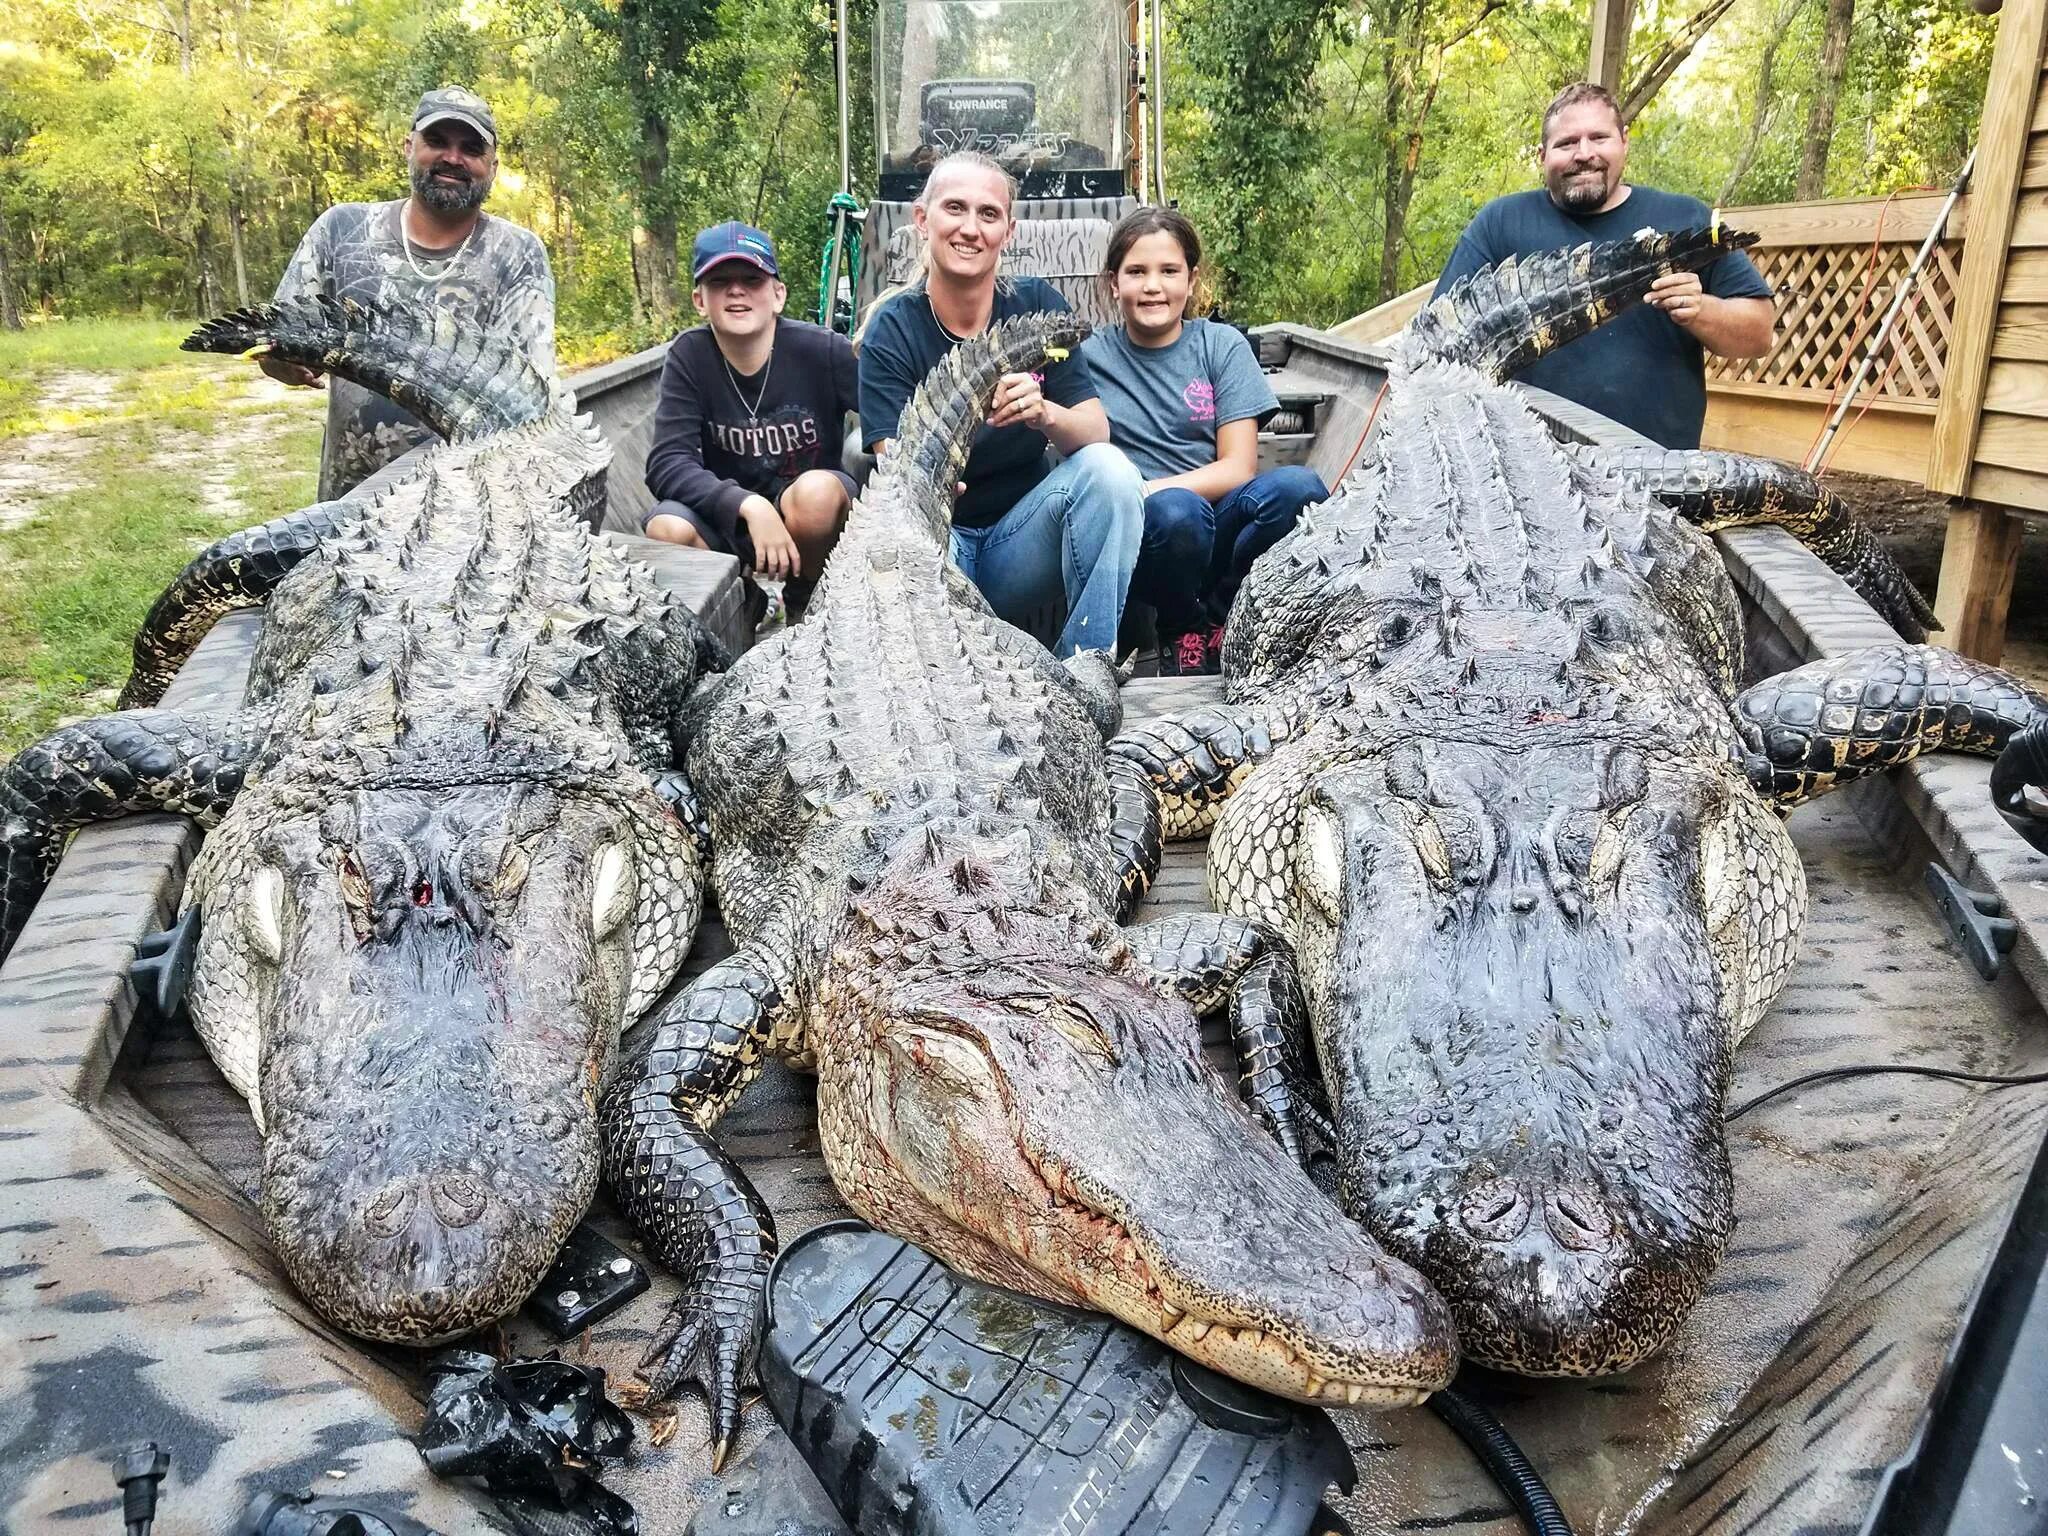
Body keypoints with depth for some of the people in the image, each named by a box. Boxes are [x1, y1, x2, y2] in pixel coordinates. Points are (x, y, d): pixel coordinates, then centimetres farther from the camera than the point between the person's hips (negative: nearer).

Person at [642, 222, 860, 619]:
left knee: (817, 490, -33)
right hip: (727, 518, 1)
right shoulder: (689, 355, -10)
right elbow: (667, 463, -19)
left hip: (811, 520, -1)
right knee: (667, 528, -29)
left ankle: (803, 606, -4)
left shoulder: (821, 349, -15)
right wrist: (749, 505, -35)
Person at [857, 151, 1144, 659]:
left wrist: (1045, 413, -32)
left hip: (1022, 533, 3)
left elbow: (1096, 431, -8)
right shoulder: (893, 329, -6)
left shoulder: (1037, 305, 0)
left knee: (1108, 468, -25)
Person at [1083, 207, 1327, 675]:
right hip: (1143, 542, -2)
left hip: (1218, 523, 2)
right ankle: (1180, 628, -5)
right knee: (1177, 512, -36)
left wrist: (1150, 490, -14)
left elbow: (1238, 467, 0)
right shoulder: (1091, 356, 8)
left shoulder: (1222, 345, 8)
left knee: (1298, 487, -29)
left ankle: (1215, 618, -5)